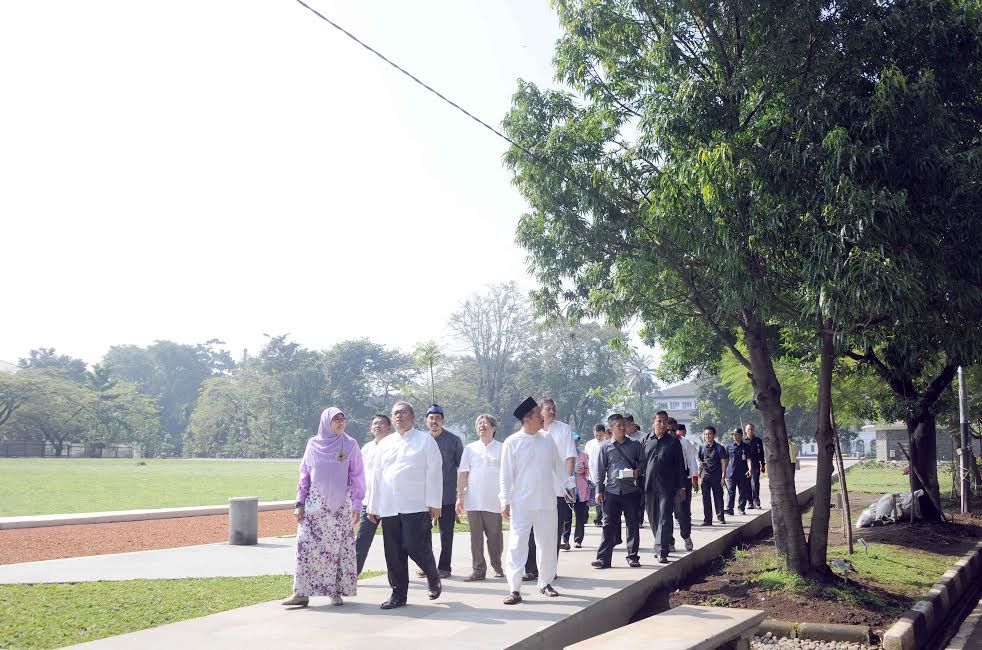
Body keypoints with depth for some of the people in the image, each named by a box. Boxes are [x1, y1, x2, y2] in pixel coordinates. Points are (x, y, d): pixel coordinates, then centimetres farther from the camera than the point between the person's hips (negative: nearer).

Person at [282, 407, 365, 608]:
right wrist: (300, 503, 3)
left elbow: (357, 477, 2)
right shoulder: (313, 444, 5)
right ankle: (302, 593, 0)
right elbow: (304, 475, 9)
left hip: (340, 506, -1)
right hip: (314, 505, 1)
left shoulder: (350, 445, 1)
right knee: (306, 546, -5)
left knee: (339, 548, 1)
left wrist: (356, 506, -2)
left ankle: (337, 591, 11)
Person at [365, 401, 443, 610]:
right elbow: (377, 475, 19)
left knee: (415, 547, -9)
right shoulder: (385, 443, 17)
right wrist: (373, 506, 16)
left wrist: (434, 503, -8)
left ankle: (433, 578, 19)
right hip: (388, 507, 5)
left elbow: (434, 473, -2)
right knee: (393, 553, 4)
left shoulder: (425, 440, 3)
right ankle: (398, 594, 14)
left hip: (416, 506, -5)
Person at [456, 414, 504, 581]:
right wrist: (460, 496, 1)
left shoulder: (502, 449, 4)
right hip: (473, 502, 2)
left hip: (494, 502, -2)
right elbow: (463, 473, 8)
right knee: (476, 537, 3)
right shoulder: (470, 449, 10)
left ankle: (497, 567, 18)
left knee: (495, 536, 4)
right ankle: (478, 570, 8)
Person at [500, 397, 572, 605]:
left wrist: (568, 485, 15)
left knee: (547, 544, 12)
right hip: (521, 504, -4)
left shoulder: (547, 439, 6)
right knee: (517, 544, -8)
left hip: (547, 502, 5)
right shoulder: (512, 443, -6)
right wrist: (505, 501, -8)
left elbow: (558, 465, 16)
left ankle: (545, 583, 26)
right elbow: (506, 475, -5)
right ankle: (515, 589, -6)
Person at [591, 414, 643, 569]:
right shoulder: (606, 448, 8)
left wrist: (638, 471, -10)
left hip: (631, 490, 0)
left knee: (633, 525, 5)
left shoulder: (635, 446, 8)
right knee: (608, 525, -1)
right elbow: (601, 470, 9)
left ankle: (633, 556, 14)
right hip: (611, 491, 0)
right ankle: (603, 558, 1)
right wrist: (599, 490, 3)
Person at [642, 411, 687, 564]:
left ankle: (662, 551, -9)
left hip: (666, 486, -3)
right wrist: (640, 482, 7)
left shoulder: (673, 442, 4)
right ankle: (660, 546, 25)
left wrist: (681, 486, 3)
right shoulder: (646, 440, 9)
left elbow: (680, 465, 6)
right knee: (653, 519, 10)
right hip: (649, 486, 3)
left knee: (664, 518, -7)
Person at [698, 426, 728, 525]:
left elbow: (723, 463, -4)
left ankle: (721, 517, 16)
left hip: (716, 476, -3)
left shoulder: (719, 448, -3)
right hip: (705, 476, 3)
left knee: (718, 497, 3)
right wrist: (699, 475, 8)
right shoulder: (702, 448, 8)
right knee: (706, 498, 2)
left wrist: (723, 477, -10)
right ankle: (707, 519, 6)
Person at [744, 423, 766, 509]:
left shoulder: (758, 440, 8)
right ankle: (751, 502, 11)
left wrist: (763, 465, 10)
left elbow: (761, 453, 13)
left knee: (755, 483, -12)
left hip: (755, 464, -1)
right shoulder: (743, 440, 6)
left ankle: (756, 501, -7)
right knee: (748, 484, 3)